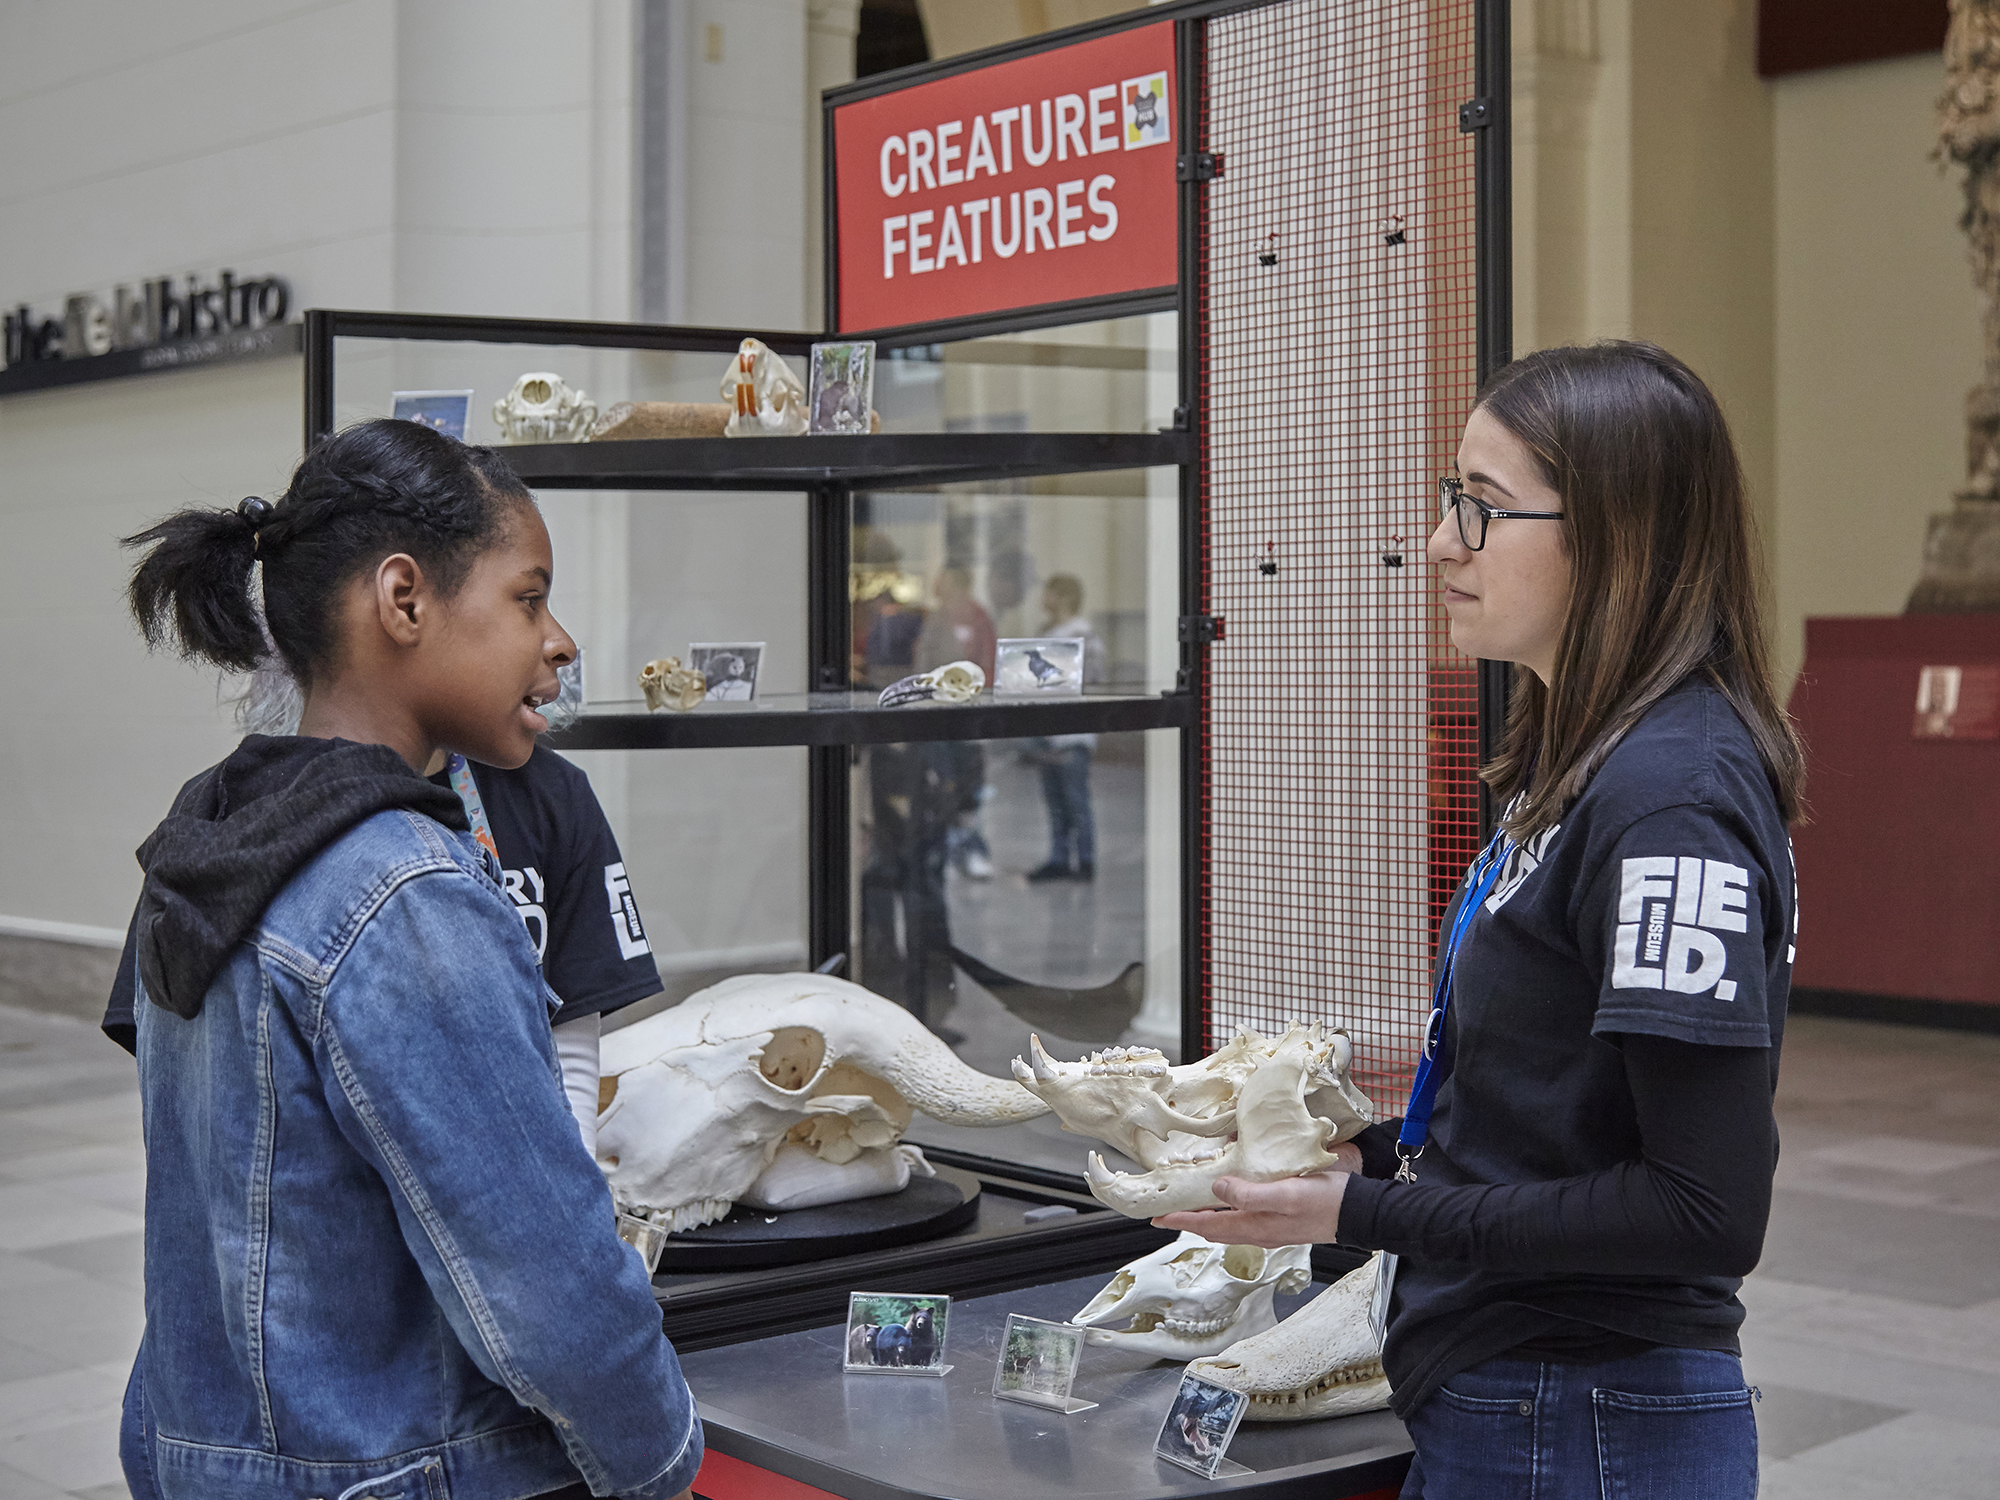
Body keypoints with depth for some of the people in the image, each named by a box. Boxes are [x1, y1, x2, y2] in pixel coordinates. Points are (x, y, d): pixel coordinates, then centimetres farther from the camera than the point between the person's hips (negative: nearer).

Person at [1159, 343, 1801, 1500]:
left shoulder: (1671, 796, -21)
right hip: (1497, 1401, 9)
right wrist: (1367, 1152, 3)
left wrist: (1365, 1213, -19)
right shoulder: (1581, 762, 9)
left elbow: (1709, 1211, -24)